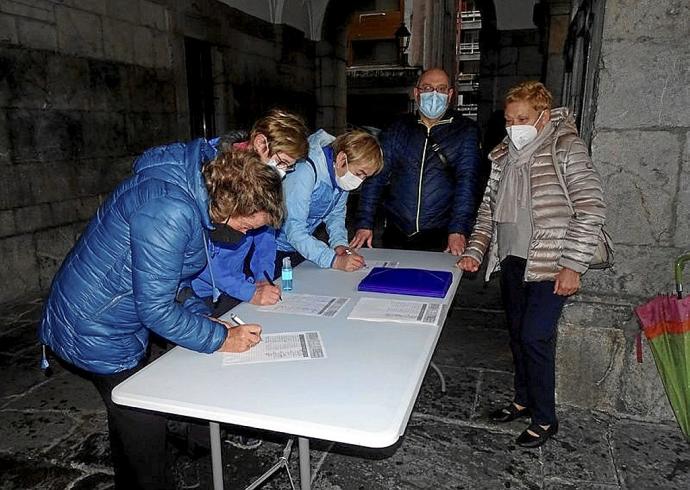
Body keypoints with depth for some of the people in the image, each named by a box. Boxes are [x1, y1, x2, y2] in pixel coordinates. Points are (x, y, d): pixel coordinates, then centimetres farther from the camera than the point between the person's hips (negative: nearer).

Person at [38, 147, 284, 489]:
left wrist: (202, 316, -1)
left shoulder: (194, 192, -3)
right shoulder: (168, 212, -33)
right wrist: (220, 338, -19)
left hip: (123, 325, 9)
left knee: (130, 417, 23)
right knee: (145, 428, 3)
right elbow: (155, 309, -29)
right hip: (96, 333, -9)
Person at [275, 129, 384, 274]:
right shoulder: (306, 170, -29)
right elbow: (294, 231, -32)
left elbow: (335, 215, 5)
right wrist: (335, 261, -36)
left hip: (301, 247, 6)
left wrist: (340, 244, -14)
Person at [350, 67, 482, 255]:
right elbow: (376, 175, 3)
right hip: (396, 235, 2)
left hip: (441, 238, -2)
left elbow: (467, 181, -8)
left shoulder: (465, 131, 1)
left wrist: (458, 230, -20)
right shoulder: (399, 128, 8)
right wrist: (365, 224, -5)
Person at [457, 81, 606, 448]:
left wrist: (573, 266, -16)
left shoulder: (566, 148, -9)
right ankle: (524, 400, 34)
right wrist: (474, 251, 2)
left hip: (549, 265, -6)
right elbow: (488, 207, 13)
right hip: (512, 261, 7)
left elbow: (591, 209, -12)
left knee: (535, 338, -5)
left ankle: (545, 418, 15)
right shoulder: (505, 154, 9)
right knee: (517, 334, 15)